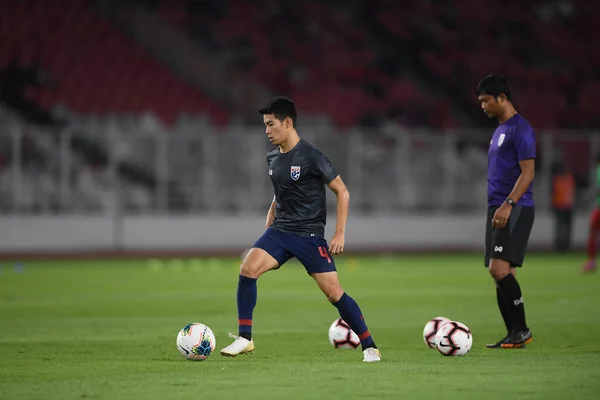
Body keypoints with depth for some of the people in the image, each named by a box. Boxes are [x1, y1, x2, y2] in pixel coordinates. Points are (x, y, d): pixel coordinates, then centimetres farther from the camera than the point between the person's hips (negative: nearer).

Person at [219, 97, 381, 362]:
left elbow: (342, 192, -8)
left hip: (310, 235, -6)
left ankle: (370, 347, 6)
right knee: (248, 268, -17)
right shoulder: (273, 158, 7)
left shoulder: (311, 157, -13)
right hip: (280, 231, 6)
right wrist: (268, 227, 18)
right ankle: (245, 338, -11)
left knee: (334, 293, -8)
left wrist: (339, 233, -13)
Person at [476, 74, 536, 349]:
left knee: (499, 269, -18)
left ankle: (521, 330, -11)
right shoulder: (499, 130, 20)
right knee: (502, 274, 6)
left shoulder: (520, 129, -10)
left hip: (515, 210, -10)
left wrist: (508, 204, -25)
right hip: (498, 210, 10)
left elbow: (527, 172, -17)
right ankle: (513, 335, 8)